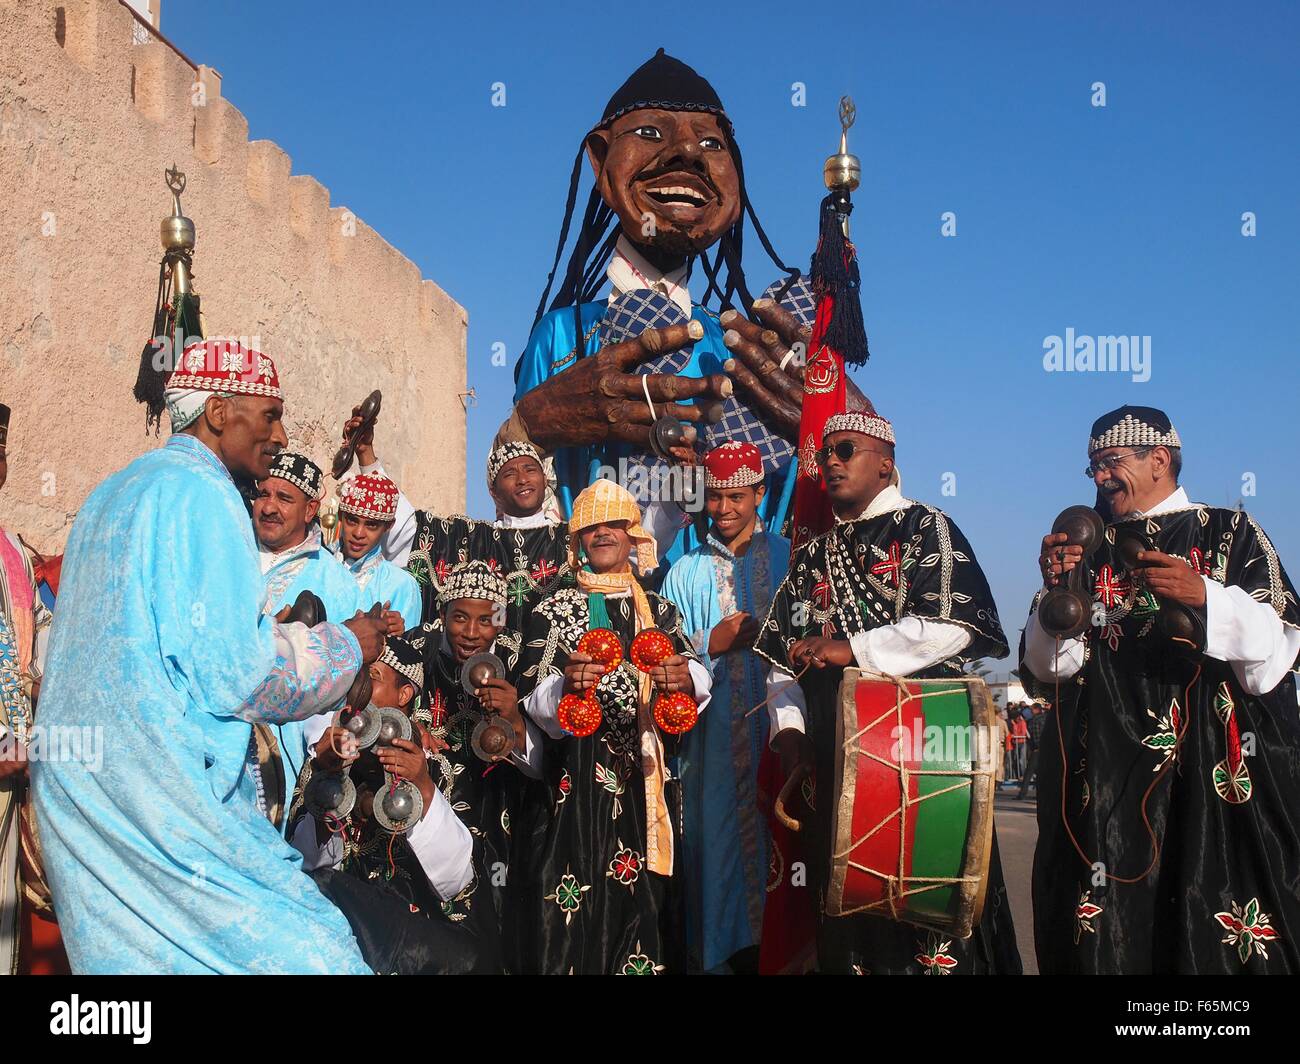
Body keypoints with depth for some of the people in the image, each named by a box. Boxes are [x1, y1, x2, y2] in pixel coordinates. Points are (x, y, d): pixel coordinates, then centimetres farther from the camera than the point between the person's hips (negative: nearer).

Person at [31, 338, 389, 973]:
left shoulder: (111, 494, 18)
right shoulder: (201, 493, -11)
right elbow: (233, 674, -17)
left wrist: (266, 627, 26)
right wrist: (349, 644, -3)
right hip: (163, 796, -10)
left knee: (130, 954, 12)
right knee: (298, 951, -8)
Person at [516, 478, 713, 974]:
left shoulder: (660, 611, 13)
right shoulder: (553, 611, 5)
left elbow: (697, 676, 0)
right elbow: (532, 701, -4)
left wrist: (686, 678, -23)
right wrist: (565, 686, -25)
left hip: (646, 776, 2)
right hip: (576, 778, -2)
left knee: (644, 896, 3)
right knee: (576, 909, -5)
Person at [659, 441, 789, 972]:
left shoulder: (789, 559, 11)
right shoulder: (687, 572, 15)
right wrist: (712, 644, -7)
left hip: (785, 725, -1)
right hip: (716, 736, 1)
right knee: (723, 833, -1)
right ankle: (737, 945, 10)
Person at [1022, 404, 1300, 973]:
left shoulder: (1230, 533, 8)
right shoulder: (1088, 551, 15)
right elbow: (1047, 673, 8)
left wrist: (1205, 597, -18)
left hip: (1212, 775, -2)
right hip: (1105, 775, 3)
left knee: (1216, 935, -8)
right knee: (1107, 933, -2)